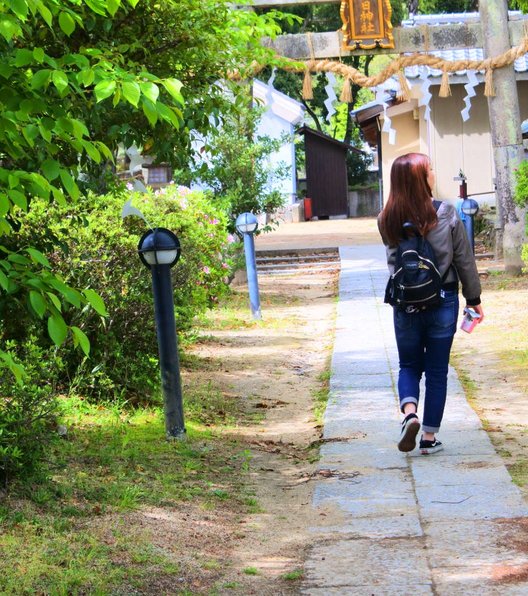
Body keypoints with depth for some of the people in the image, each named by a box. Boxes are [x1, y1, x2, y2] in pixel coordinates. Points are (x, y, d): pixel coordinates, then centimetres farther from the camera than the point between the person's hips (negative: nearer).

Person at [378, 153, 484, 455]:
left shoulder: (388, 221, -6)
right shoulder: (447, 214, -11)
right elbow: (464, 259, -4)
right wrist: (474, 299, 6)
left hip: (405, 303, 1)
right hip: (443, 301, -1)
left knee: (409, 365, 17)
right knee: (437, 371, 10)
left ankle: (409, 411, -9)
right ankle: (430, 437, 11)